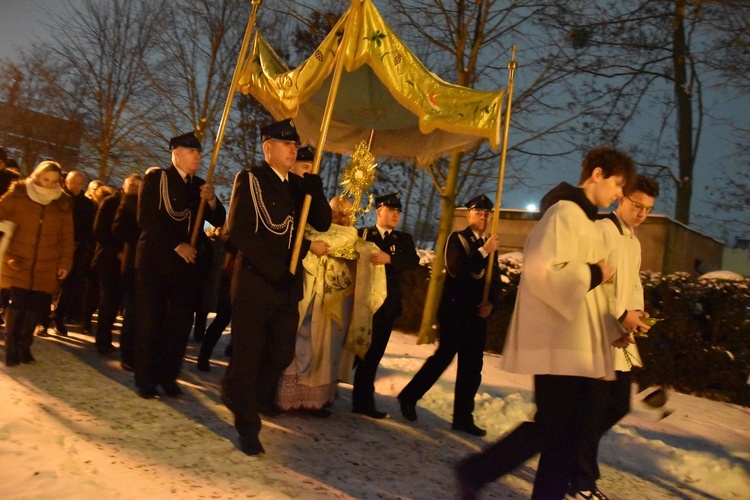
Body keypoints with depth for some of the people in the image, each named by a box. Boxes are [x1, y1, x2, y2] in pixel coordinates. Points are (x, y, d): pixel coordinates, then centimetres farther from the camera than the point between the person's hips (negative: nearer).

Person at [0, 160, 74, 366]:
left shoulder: (63, 203, 3)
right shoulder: (17, 194, -3)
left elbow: (67, 237, 7)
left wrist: (65, 263, 4)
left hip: (46, 266, 2)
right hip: (18, 262, -2)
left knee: (37, 307, 3)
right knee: (18, 305, -6)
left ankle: (24, 346, 23)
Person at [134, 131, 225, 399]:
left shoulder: (200, 185, 13)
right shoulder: (156, 178, -1)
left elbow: (219, 221, 7)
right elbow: (146, 218, -11)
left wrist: (211, 200, -12)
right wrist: (177, 245, -15)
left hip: (188, 263, 4)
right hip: (156, 260, -4)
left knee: (180, 324, 5)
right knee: (150, 323, 2)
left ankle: (168, 377, 18)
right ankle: (145, 380, 14)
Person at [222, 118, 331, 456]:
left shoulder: (298, 185, 12)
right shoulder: (250, 179, -4)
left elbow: (323, 224, 3)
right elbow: (238, 230, -14)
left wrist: (314, 187, -12)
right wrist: (272, 269, -20)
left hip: (287, 284, 6)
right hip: (254, 282, -6)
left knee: (282, 353, 10)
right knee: (248, 355, 3)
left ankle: (244, 396, 38)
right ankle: (247, 428, 18)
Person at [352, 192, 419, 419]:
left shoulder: (404, 239, 12)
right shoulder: (362, 234, 8)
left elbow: (414, 260, -7)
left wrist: (389, 258, -24)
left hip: (386, 304, 2)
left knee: (372, 355, 5)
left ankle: (363, 401, 12)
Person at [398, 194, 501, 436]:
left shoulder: (489, 245, 14)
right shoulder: (456, 239, -1)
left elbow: (495, 280, 12)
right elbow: (456, 269, -18)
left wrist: (489, 302, -5)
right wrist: (484, 251, -20)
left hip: (477, 314, 6)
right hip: (455, 310, -6)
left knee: (472, 367, 6)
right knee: (444, 356, -7)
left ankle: (463, 417, 14)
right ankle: (409, 396, 9)